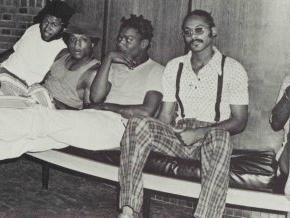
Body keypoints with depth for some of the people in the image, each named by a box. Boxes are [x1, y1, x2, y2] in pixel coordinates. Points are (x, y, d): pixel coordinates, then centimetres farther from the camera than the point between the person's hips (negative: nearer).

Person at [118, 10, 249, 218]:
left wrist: (200, 133, -18)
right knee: (137, 124, -25)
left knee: (220, 137, -39)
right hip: (178, 136, 3)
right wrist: (152, 135, -11)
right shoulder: (174, 67, 12)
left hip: (213, 137, -3)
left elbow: (239, 121, -4)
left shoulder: (233, 69, 0)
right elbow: (166, 115, 10)